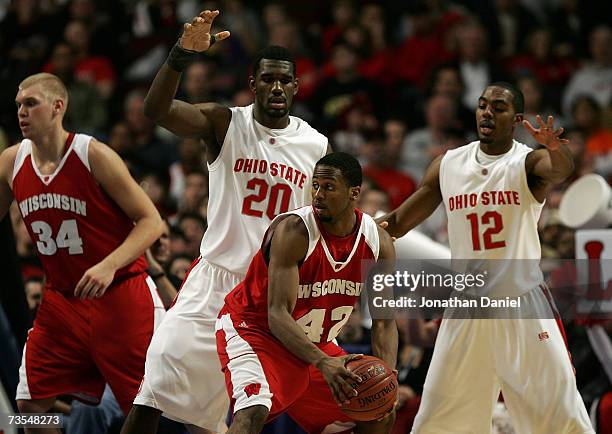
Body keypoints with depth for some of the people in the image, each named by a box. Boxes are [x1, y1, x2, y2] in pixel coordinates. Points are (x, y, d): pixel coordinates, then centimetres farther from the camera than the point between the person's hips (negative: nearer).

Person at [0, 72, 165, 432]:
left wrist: (110, 266, -27)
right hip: (63, 300, 6)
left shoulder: (94, 156, -15)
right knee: (31, 404, 1)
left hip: (121, 293, -6)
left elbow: (152, 221, -14)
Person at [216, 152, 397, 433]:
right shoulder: (294, 231, -27)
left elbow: (384, 321, -4)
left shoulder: (378, 242, -9)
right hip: (253, 330, -7)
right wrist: (323, 363, -46)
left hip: (315, 343, 7)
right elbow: (278, 314, -32)